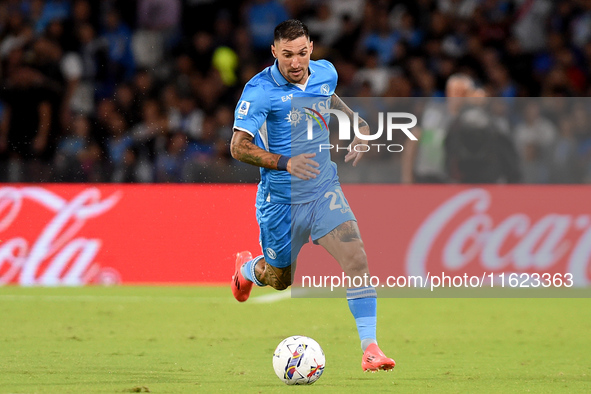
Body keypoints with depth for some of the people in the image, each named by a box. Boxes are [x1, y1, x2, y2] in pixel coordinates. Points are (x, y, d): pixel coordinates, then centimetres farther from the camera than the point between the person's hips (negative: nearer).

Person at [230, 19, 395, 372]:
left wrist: (359, 124, 9)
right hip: (281, 198, -3)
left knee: (357, 259, -18)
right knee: (279, 279, 14)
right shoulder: (259, 91, -17)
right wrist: (285, 163, -29)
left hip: (324, 190, 3)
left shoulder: (325, 73, 0)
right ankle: (247, 269, 52)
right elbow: (239, 147, -18)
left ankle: (370, 347, -18)